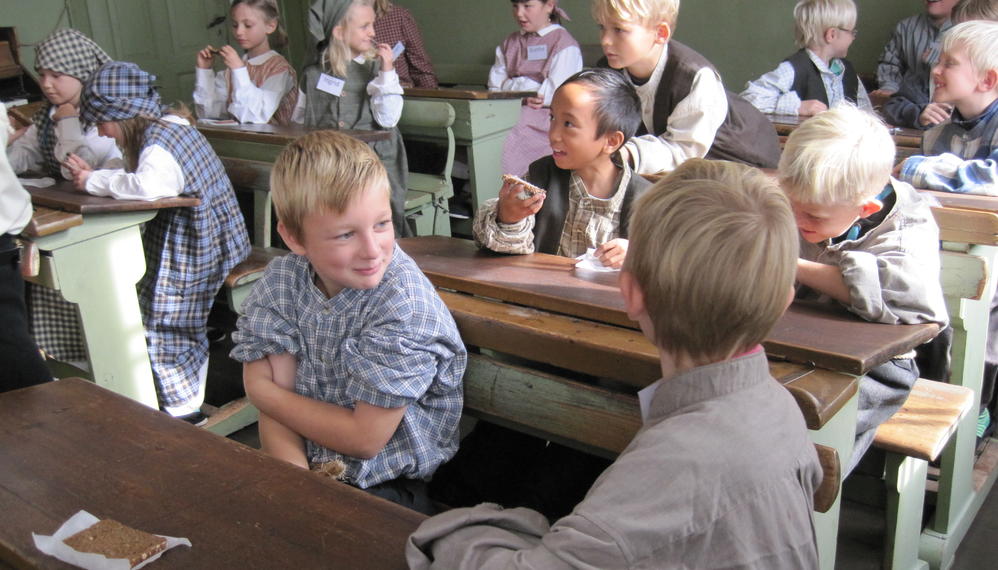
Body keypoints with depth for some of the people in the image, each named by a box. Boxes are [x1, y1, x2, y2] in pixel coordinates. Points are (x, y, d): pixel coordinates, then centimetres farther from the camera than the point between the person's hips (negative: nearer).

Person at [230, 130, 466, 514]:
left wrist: (263, 393, -7)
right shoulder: (281, 282, -5)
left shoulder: (404, 303, -21)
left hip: (389, 485, -4)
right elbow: (275, 409, -5)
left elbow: (365, 438, -16)